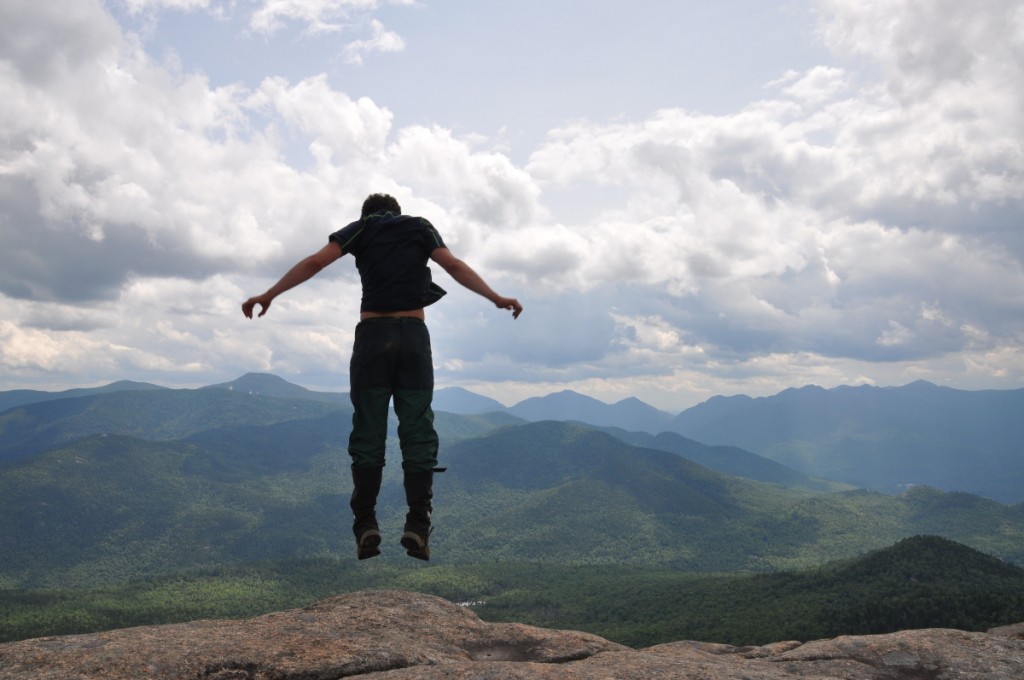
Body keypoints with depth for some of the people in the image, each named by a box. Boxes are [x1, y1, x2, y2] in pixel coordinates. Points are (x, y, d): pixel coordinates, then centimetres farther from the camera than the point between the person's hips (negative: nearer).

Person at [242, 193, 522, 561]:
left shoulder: (360, 228, 14)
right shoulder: (421, 228, 17)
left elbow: (315, 262, 2)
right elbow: (456, 267, 3)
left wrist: (269, 295, 2)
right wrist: (496, 298, 1)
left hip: (372, 335, 0)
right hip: (414, 336, 0)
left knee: (367, 434, 4)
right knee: (418, 434, 1)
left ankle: (365, 526, -3)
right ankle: (417, 526, -8)